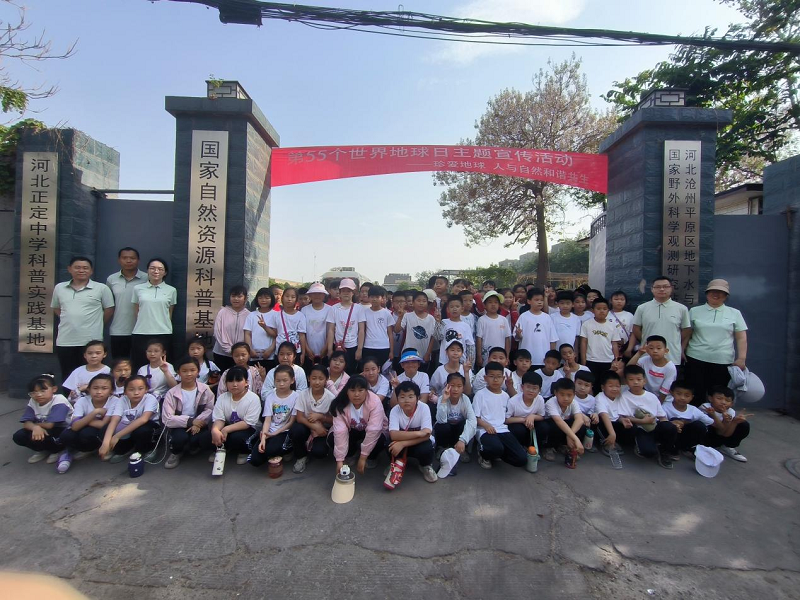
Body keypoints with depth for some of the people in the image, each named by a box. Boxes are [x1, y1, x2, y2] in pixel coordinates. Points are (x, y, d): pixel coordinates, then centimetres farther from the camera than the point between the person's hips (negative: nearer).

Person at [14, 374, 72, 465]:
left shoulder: (59, 401, -26)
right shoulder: (32, 402, -5)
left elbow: (49, 425, -28)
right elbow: (26, 423, -10)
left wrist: (36, 424, -8)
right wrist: (36, 427, -32)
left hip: (62, 431, -7)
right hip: (42, 431, 7)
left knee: (35, 437, -28)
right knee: (18, 436, -11)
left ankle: (56, 450, 0)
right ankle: (43, 450, 10)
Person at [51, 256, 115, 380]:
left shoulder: (101, 288, -2)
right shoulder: (59, 288, 10)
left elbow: (109, 310, 2)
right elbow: (56, 308, 22)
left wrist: (95, 324, 1)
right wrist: (70, 321, 12)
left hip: (91, 341, -4)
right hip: (64, 341, 4)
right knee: (67, 377, 12)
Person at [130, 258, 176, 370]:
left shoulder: (171, 290, 5)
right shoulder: (138, 289, 6)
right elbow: (136, 312, 13)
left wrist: (162, 326, 10)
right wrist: (144, 324, 11)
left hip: (163, 334, -1)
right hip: (140, 334, 1)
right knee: (139, 367, 3)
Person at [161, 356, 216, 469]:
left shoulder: (205, 389, -4)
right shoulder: (172, 393, -9)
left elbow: (210, 409, -8)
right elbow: (167, 419, -14)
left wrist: (198, 423, -25)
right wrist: (190, 421, -22)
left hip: (198, 425, 0)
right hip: (179, 426, 0)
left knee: (196, 438, -29)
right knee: (180, 437, -31)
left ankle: (192, 447, 10)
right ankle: (176, 453, 6)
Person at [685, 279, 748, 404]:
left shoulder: (734, 313, 9)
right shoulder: (694, 311, 8)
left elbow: (742, 338, 6)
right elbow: (687, 335, 9)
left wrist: (741, 358, -3)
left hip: (724, 361, 1)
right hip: (696, 360, 0)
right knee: (696, 395, 0)